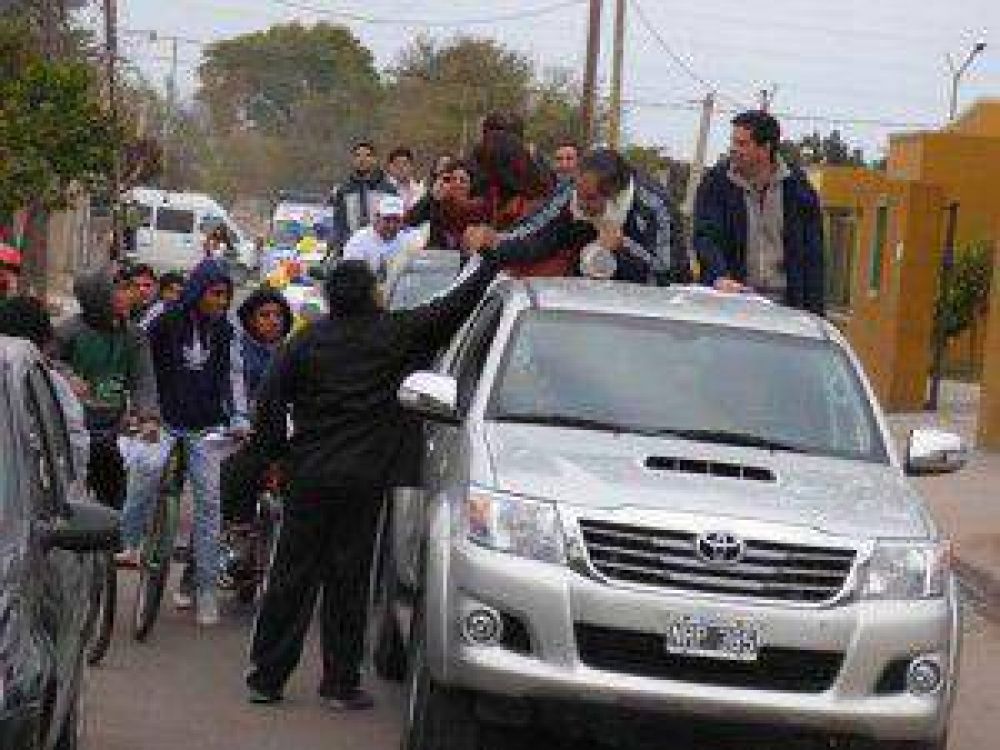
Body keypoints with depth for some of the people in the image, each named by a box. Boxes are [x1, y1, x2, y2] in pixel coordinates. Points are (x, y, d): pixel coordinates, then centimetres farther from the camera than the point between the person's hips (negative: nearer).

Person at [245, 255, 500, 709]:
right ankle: (341, 684, 7)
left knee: (291, 576, 7)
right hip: (363, 479, -2)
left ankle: (265, 677, 10)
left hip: (309, 474, 2)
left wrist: (276, 452, 12)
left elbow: (269, 400, 0)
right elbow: (457, 306, 4)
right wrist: (490, 261, 17)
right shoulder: (397, 333, -3)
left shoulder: (308, 340, 3)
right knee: (348, 580, 3)